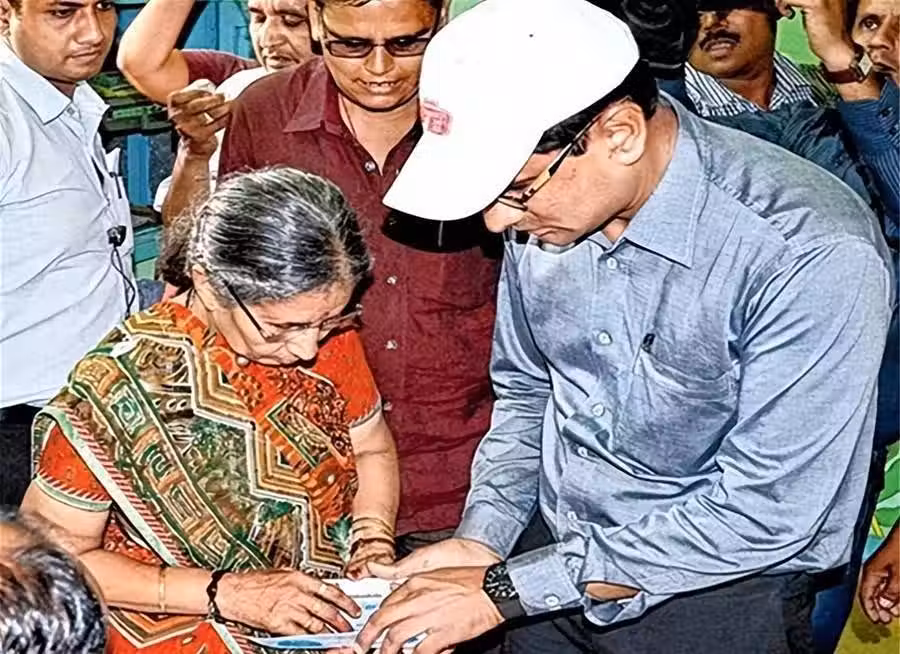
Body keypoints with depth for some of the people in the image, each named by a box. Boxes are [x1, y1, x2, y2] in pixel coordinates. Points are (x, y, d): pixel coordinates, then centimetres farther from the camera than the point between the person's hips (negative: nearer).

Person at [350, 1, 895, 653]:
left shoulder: (816, 255, -28)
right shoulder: (545, 209, -8)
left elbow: (762, 515, -27)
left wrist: (505, 589, -24)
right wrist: (480, 541, -10)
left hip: (717, 599, -4)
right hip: (559, 558, 5)